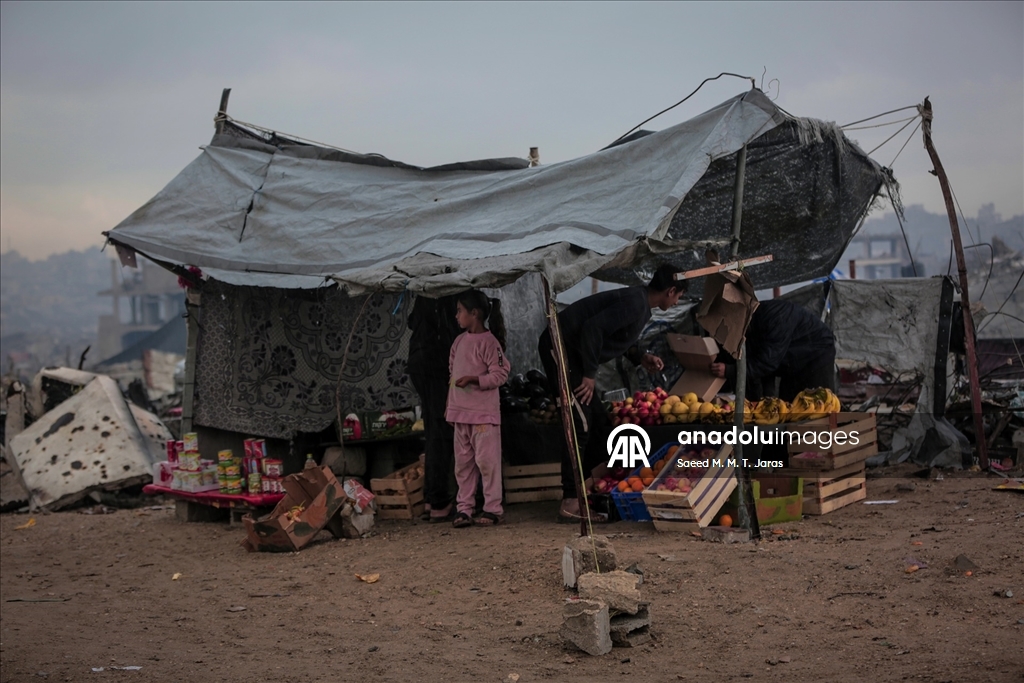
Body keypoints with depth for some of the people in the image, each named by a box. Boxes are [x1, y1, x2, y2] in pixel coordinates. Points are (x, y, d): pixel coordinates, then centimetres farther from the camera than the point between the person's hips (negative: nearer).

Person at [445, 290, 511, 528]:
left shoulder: (489, 341, -11)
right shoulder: (459, 341, 12)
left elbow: (500, 374, -13)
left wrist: (473, 379, -23)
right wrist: (450, 405, 16)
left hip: (484, 413, -7)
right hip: (460, 412, 7)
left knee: (486, 461, -4)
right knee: (463, 463, 9)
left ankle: (493, 509, 3)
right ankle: (463, 508, 14)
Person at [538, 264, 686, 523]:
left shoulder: (640, 305, 13)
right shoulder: (634, 304, -19)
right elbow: (593, 328, -27)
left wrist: (640, 358, 7)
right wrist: (590, 375, -20)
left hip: (571, 352, 11)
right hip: (559, 347, -11)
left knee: (597, 421, 12)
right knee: (581, 425, -13)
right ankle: (571, 503, -11)